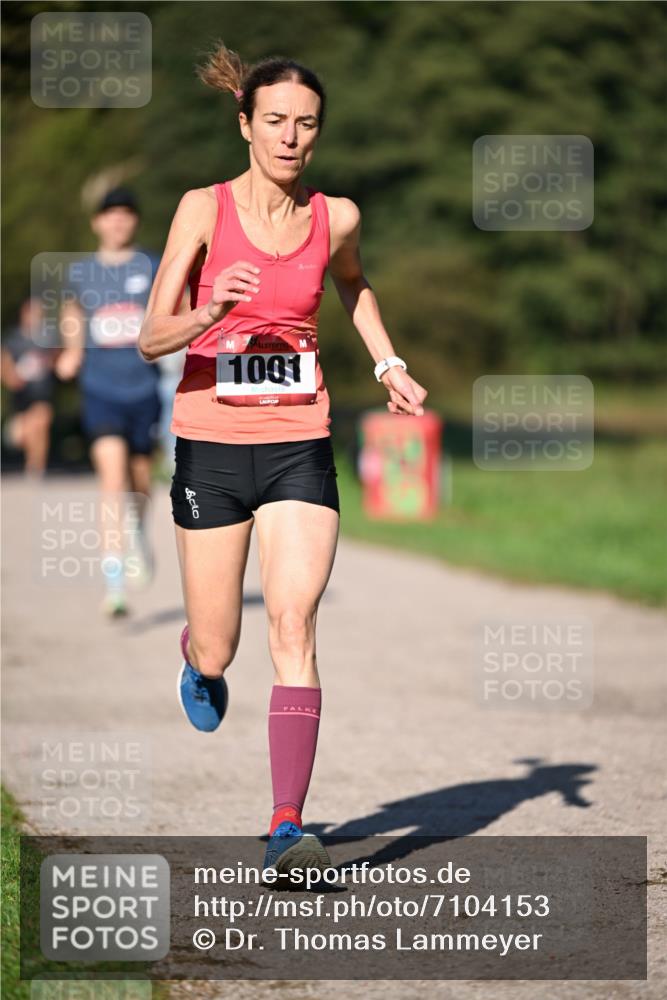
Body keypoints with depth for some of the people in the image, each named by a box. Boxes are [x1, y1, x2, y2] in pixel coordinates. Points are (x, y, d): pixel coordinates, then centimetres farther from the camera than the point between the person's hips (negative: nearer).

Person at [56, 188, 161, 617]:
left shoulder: (153, 268, 1)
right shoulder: (80, 272, 5)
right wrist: (72, 352, 9)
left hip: (144, 388, 1)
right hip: (101, 390, -1)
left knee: (140, 481, 12)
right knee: (111, 479, -16)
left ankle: (139, 529, 49)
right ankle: (114, 585, -19)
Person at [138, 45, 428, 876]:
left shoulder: (336, 217, 1)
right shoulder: (204, 209, -8)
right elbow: (150, 339, -12)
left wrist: (388, 365, 14)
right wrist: (207, 316, -31)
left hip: (299, 448, 1)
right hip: (211, 444, -1)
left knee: (293, 627, -15)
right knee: (216, 652, 8)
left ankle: (288, 826, -15)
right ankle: (197, 661, 47)